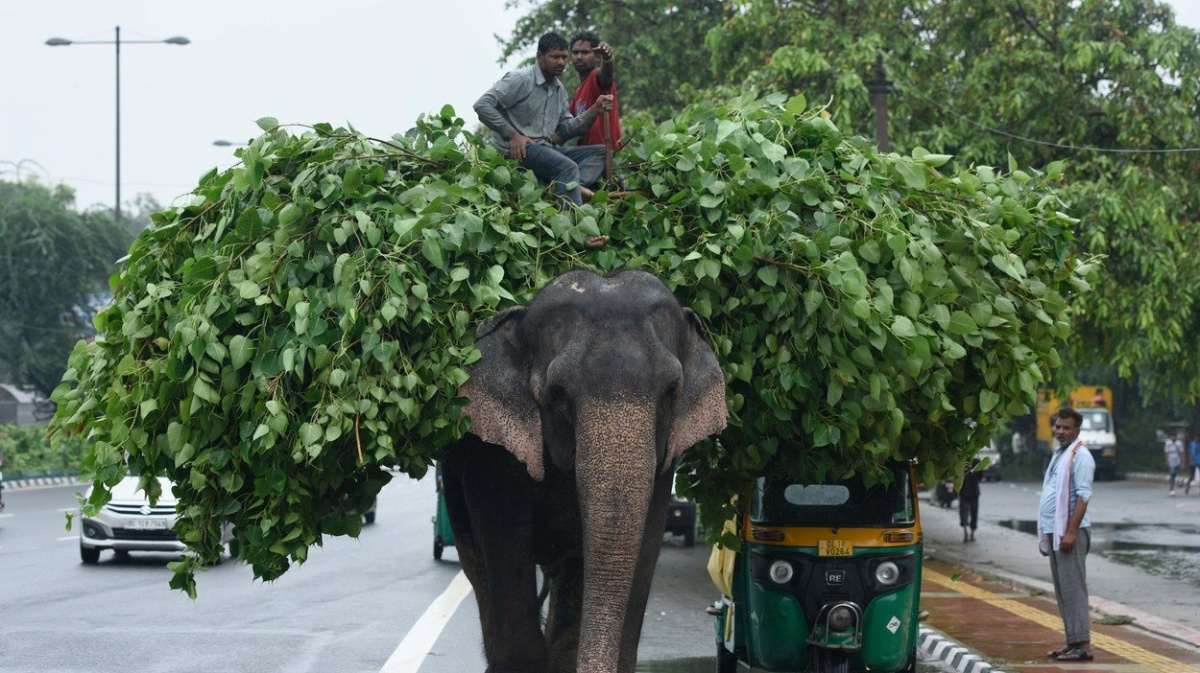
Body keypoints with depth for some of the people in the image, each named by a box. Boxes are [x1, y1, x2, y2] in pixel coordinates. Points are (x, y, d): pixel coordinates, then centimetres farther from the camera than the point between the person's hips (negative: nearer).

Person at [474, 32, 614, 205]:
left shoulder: (559, 88, 18)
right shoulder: (520, 79, -7)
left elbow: (565, 129, 14)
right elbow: (482, 105, -13)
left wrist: (595, 109, 0)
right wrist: (512, 135, -16)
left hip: (548, 147, 9)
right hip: (520, 150, -9)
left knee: (601, 152, -4)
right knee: (568, 167, -33)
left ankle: (576, 186, -33)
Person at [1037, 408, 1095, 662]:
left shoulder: (1080, 455, -10)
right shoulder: (1058, 455, 19)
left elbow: (1083, 496, -17)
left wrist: (1071, 532, -23)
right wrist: (1046, 533, 20)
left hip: (1070, 531, -9)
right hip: (1054, 530, 9)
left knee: (1073, 587, -10)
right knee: (1062, 589, 10)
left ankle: (1082, 644, -11)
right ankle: (1072, 641, 13)